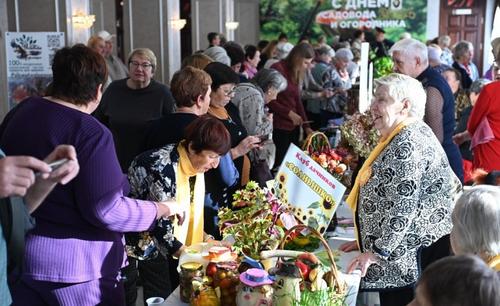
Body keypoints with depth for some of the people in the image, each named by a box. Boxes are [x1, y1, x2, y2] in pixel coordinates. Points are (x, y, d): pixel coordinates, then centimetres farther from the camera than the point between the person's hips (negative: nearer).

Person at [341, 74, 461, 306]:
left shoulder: (408, 142, -18)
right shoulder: (398, 139, 15)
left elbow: (403, 206, -24)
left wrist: (378, 251, -20)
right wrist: (368, 240, 21)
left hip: (415, 255, -10)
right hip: (401, 252, 10)